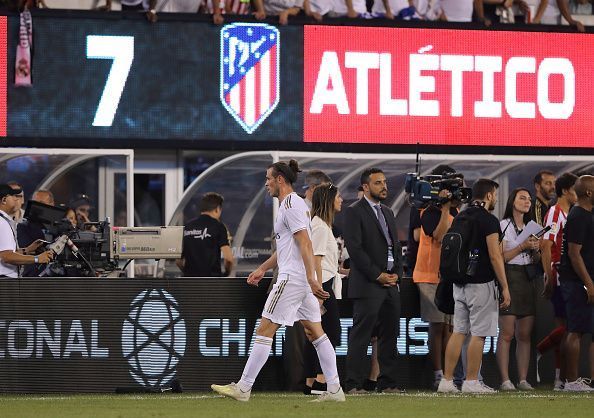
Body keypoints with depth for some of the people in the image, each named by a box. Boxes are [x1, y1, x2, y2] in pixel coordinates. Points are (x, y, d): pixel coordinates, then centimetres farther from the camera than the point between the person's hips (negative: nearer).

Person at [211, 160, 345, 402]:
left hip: (291, 279, -10)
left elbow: (304, 243, -21)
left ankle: (243, 388, -4)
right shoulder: (293, 204, 19)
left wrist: (312, 278, -27)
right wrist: (263, 269, 32)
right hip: (304, 281, 10)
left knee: (265, 331, -6)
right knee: (315, 332, 8)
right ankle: (334, 389, 4)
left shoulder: (291, 205, -12)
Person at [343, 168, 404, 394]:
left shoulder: (387, 212, 19)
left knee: (389, 334, 8)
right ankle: (354, 384, -6)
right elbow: (355, 248, -13)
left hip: (391, 283, 8)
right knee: (360, 335, -7)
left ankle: (387, 382, 13)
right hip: (367, 285, -8)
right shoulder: (354, 212, -6)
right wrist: (377, 275, -14)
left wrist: (397, 273, 4)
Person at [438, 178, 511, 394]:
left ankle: (447, 380, 6)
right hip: (481, 283, -7)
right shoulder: (489, 220, -12)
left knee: (458, 331, 8)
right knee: (479, 334, -2)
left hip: (460, 282, 7)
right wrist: (505, 288, -11)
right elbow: (495, 257, -15)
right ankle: (471, 382, -1)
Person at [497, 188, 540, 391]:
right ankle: (505, 380, -11)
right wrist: (523, 246, -15)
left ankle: (523, 380, 5)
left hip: (527, 281, 7)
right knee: (507, 334, -9)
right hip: (510, 278, -7)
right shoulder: (504, 226, -1)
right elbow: (500, 257, -9)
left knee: (525, 335, 4)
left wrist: (536, 249, 2)